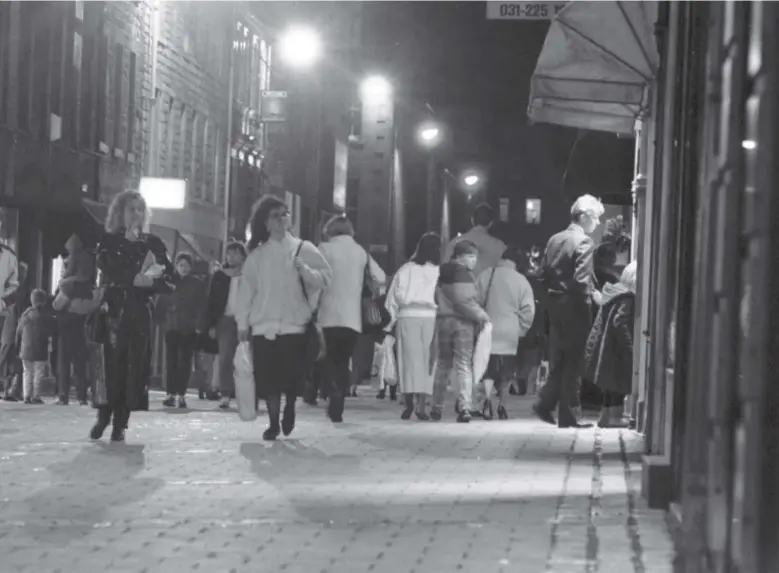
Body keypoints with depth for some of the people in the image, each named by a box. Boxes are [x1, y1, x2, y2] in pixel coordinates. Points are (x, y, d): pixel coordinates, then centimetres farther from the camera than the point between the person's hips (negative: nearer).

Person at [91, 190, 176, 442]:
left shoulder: (154, 244, 11)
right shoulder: (108, 241, 6)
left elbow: (170, 281, 3)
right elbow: (109, 273, -10)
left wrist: (149, 282, -13)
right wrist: (135, 279, -17)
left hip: (140, 314, 2)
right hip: (113, 311, -1)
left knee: (133, 367, -4)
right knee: (110, 365, -10)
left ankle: (120, 423, 0)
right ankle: (103, 417, 4)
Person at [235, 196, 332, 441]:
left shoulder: (304, 249, 6)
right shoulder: (256, 255, 10)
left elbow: (325, 278, 1)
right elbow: (246, 289, 9)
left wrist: (305, 270, -16)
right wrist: (242, 322, 4)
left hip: (294, 325, -2)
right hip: (264, 325, 2)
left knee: (292, 375, -6)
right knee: (268, 376, -2)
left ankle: (289, 409, 23)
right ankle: (273, 423, 10)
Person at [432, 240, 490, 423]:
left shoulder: (442, 273, 13)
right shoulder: (463, 274, -10)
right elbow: (464, 301, -18)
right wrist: (481, 315, -8)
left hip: (443, 319, 6)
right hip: (462, 322, -6)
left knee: (443, 364, 14)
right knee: (464, 365, -4)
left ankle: (437, 407, 16)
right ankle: (464, 406, -15)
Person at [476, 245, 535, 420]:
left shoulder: (485, 276, -1)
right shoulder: (521, 281, -5)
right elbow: (528, 310, -6)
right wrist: (521, 331, 7)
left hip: (488, 332, 0)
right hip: (510, 335, 0)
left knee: (487, 370, 1)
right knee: (505, 374, 13)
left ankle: (487, 398, -23)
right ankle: (502, 406, 16)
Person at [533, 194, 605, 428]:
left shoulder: (554, 239, 10)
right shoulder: (584, 242, -14)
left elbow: (543, 274, 10)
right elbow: (581, 279, -22)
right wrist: (593, 295, -7)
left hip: (554, 305, 7)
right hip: (574, 307, -7)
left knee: (558, 359, 16)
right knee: (573, 362, 0)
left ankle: (545, 404, 13)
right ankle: (569, 415, 5)